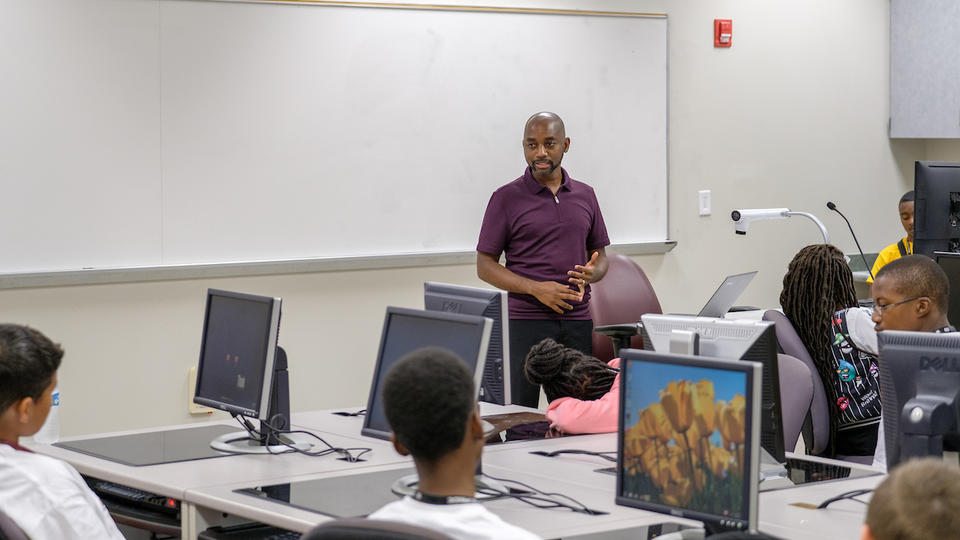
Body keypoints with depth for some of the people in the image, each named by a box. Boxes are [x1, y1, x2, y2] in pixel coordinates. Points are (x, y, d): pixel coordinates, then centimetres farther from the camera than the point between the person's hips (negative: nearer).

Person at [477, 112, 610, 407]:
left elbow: (600, 256, 19)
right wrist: (536, 288, -14)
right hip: (525, 322, -3)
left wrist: (591, 273, -6)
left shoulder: (585, 195, 13)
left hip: (578, 319, 3)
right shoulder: (506, 199, 1)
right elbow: (485, 266, -1)